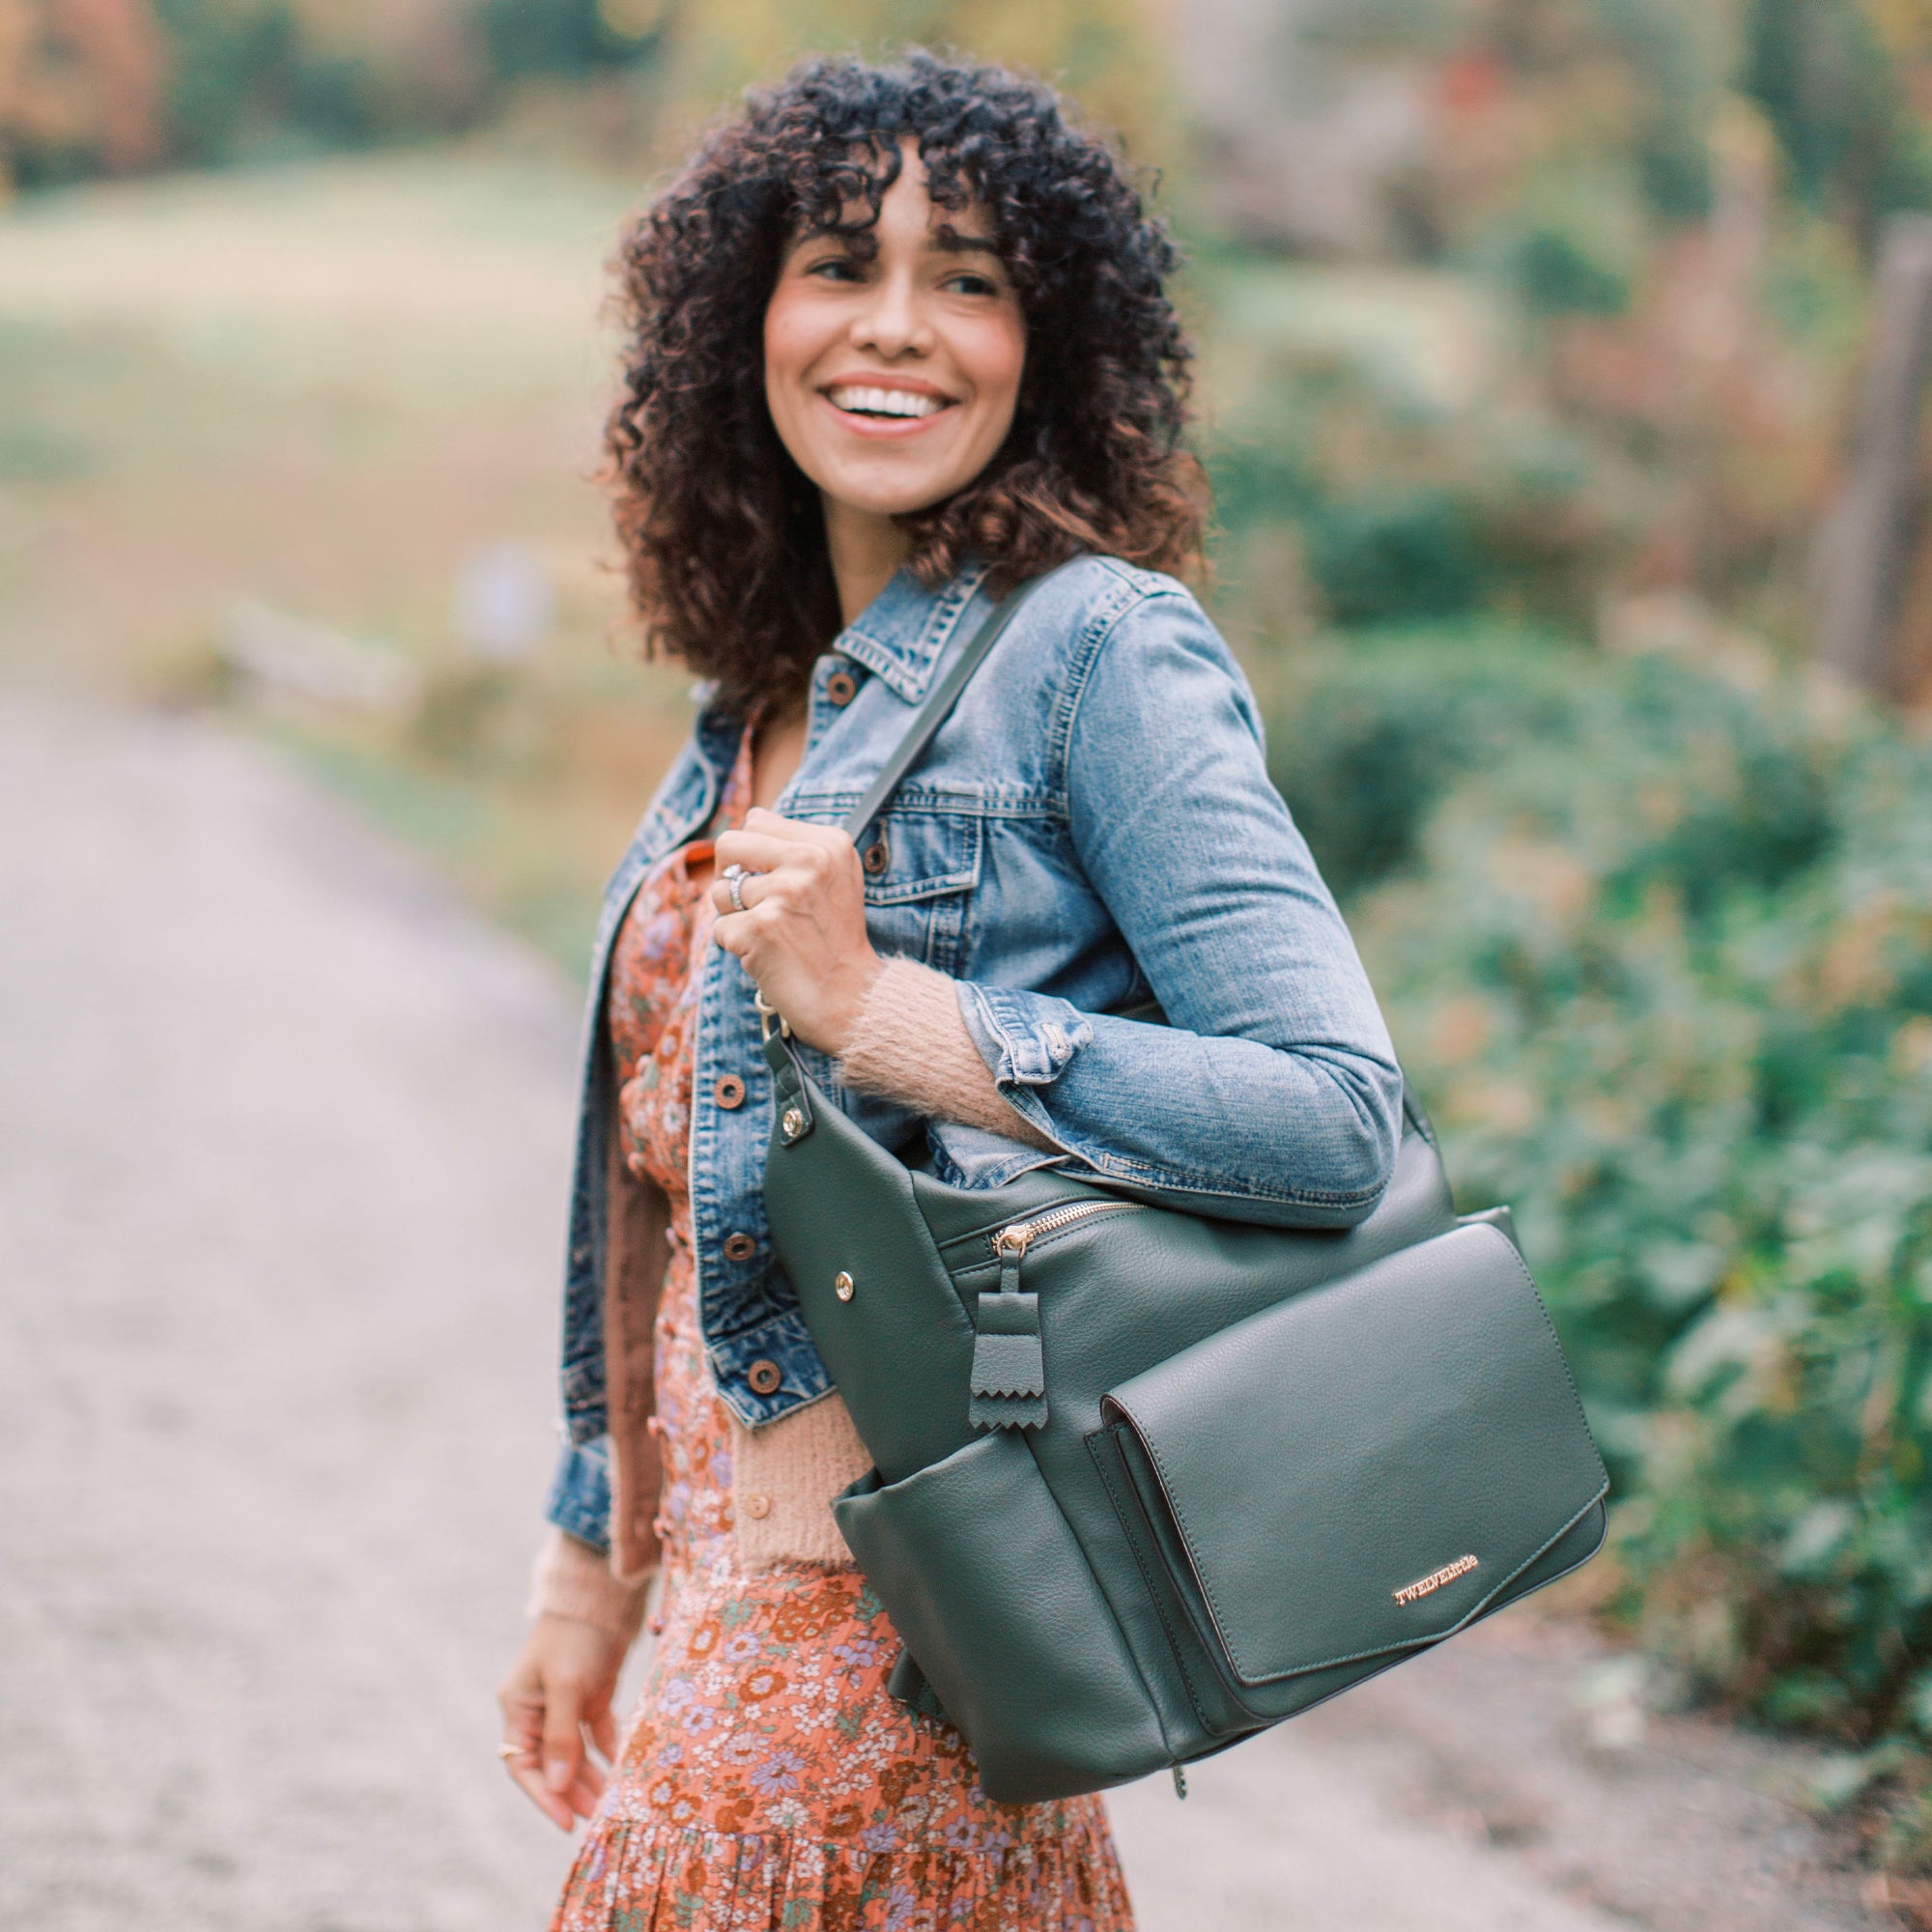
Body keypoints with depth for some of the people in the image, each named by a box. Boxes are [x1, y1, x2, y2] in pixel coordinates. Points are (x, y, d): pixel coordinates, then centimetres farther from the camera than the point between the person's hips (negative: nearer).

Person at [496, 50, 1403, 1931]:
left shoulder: (1100, 650, -11)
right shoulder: (765, 701, 12)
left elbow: (1341, 1120, -20)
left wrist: (873, 1007, -22)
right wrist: (595, 1564, 20)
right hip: (748, 1578, 7)